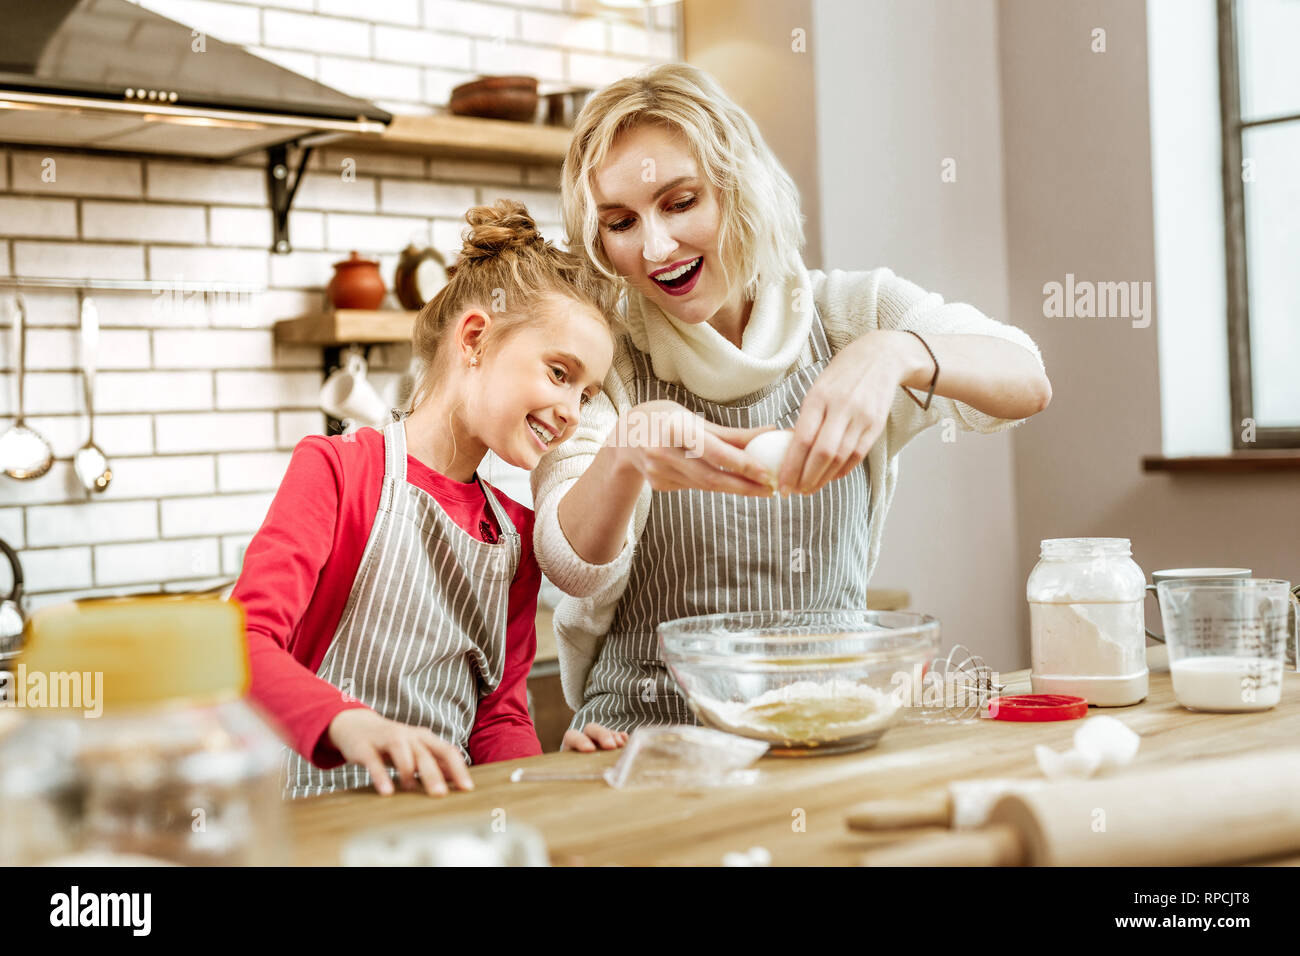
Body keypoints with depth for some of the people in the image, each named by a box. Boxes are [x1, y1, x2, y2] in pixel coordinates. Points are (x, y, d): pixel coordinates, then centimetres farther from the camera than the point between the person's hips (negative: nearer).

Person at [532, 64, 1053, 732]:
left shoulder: (850, 313, 5)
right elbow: (575, 569, -13)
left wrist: (894, 352, -32)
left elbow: (1026, 385, -11)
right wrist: (625, 453, -35)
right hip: (650, 728, -1)